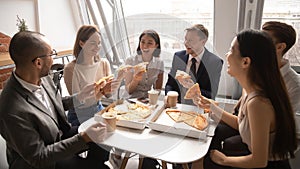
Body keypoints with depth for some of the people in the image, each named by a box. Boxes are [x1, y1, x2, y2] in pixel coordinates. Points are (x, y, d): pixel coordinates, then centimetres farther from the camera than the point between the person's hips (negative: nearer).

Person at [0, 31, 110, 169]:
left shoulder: (43, 78, -11)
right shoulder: (12, 111, -33)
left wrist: (81, 96, -5)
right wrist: (84, 137, -28)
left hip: (60, 136, 7)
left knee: (103, 137, -1)